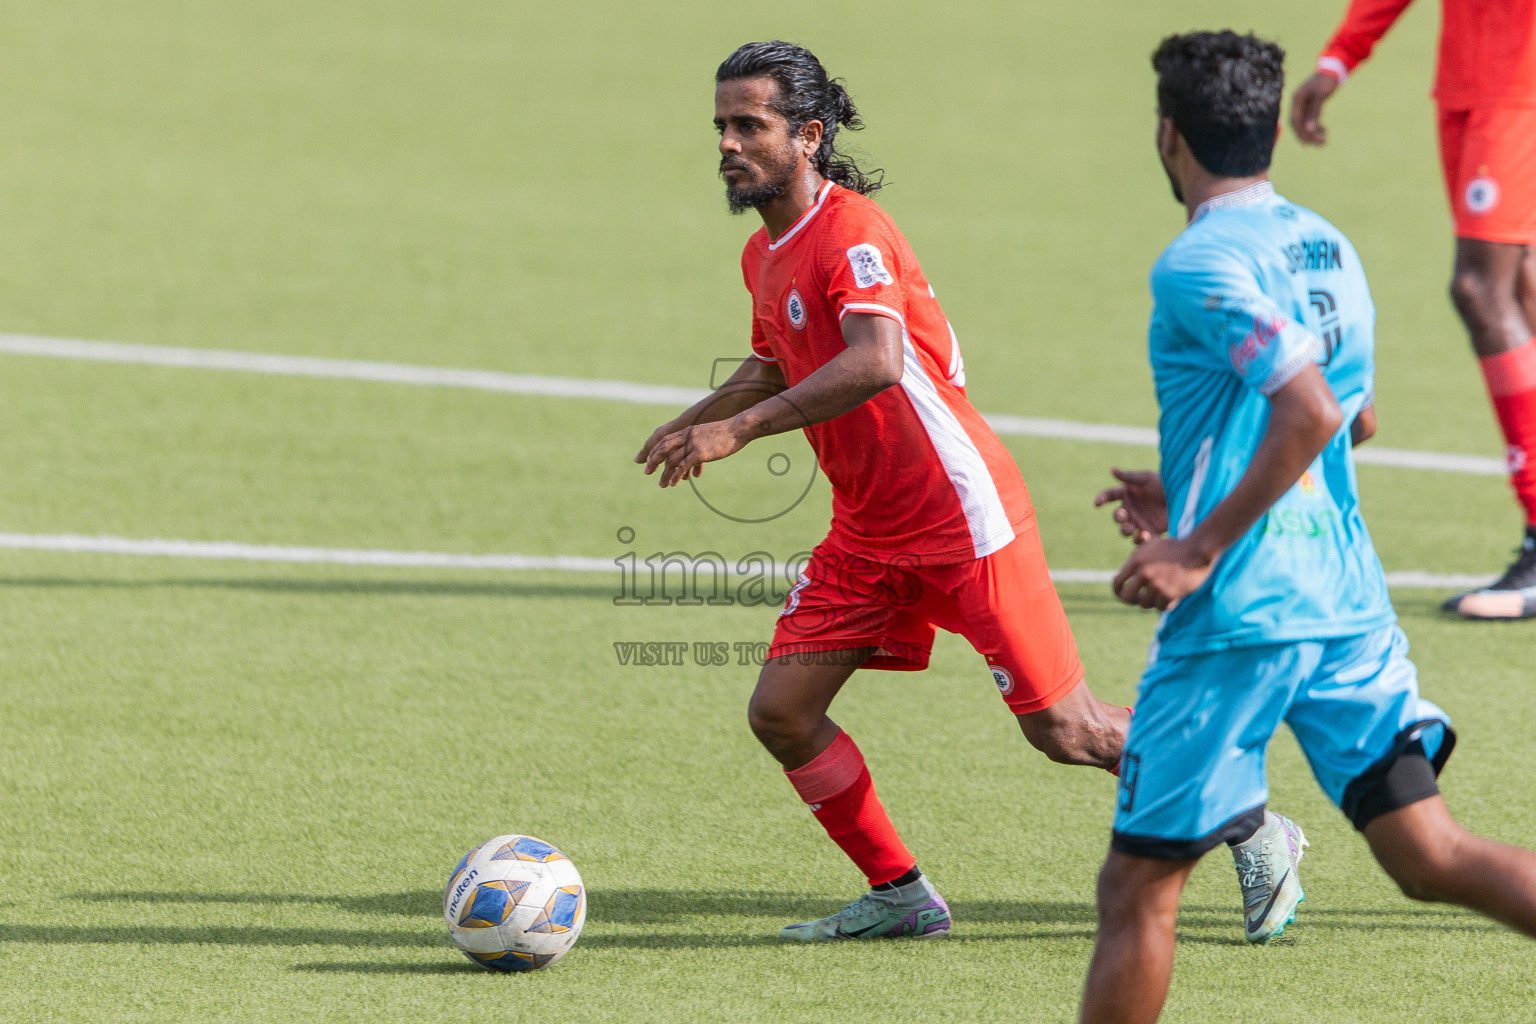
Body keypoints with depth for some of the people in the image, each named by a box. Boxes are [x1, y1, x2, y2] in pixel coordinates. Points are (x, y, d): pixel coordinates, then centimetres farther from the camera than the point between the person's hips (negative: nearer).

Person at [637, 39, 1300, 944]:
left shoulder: (851, 232, -20)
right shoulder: (764, 256, 9)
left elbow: (874, 363, -37)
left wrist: (739, 429, -38)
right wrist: (691, 426, 16)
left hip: (964, 520, -8)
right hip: (867, 532, 9)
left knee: (1064, 731, -3)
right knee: (781, 709, -1)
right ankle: (900, 896, 11)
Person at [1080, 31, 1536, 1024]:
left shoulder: (1200, 264, -13)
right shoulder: (1328, 246, 14)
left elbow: (1311, 412, -25)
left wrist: (1201, 548, -19)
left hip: (1237, 616, -7)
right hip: (1349, 599, 7)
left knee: (1139, 887, 3)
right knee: (1429, 855, 2)